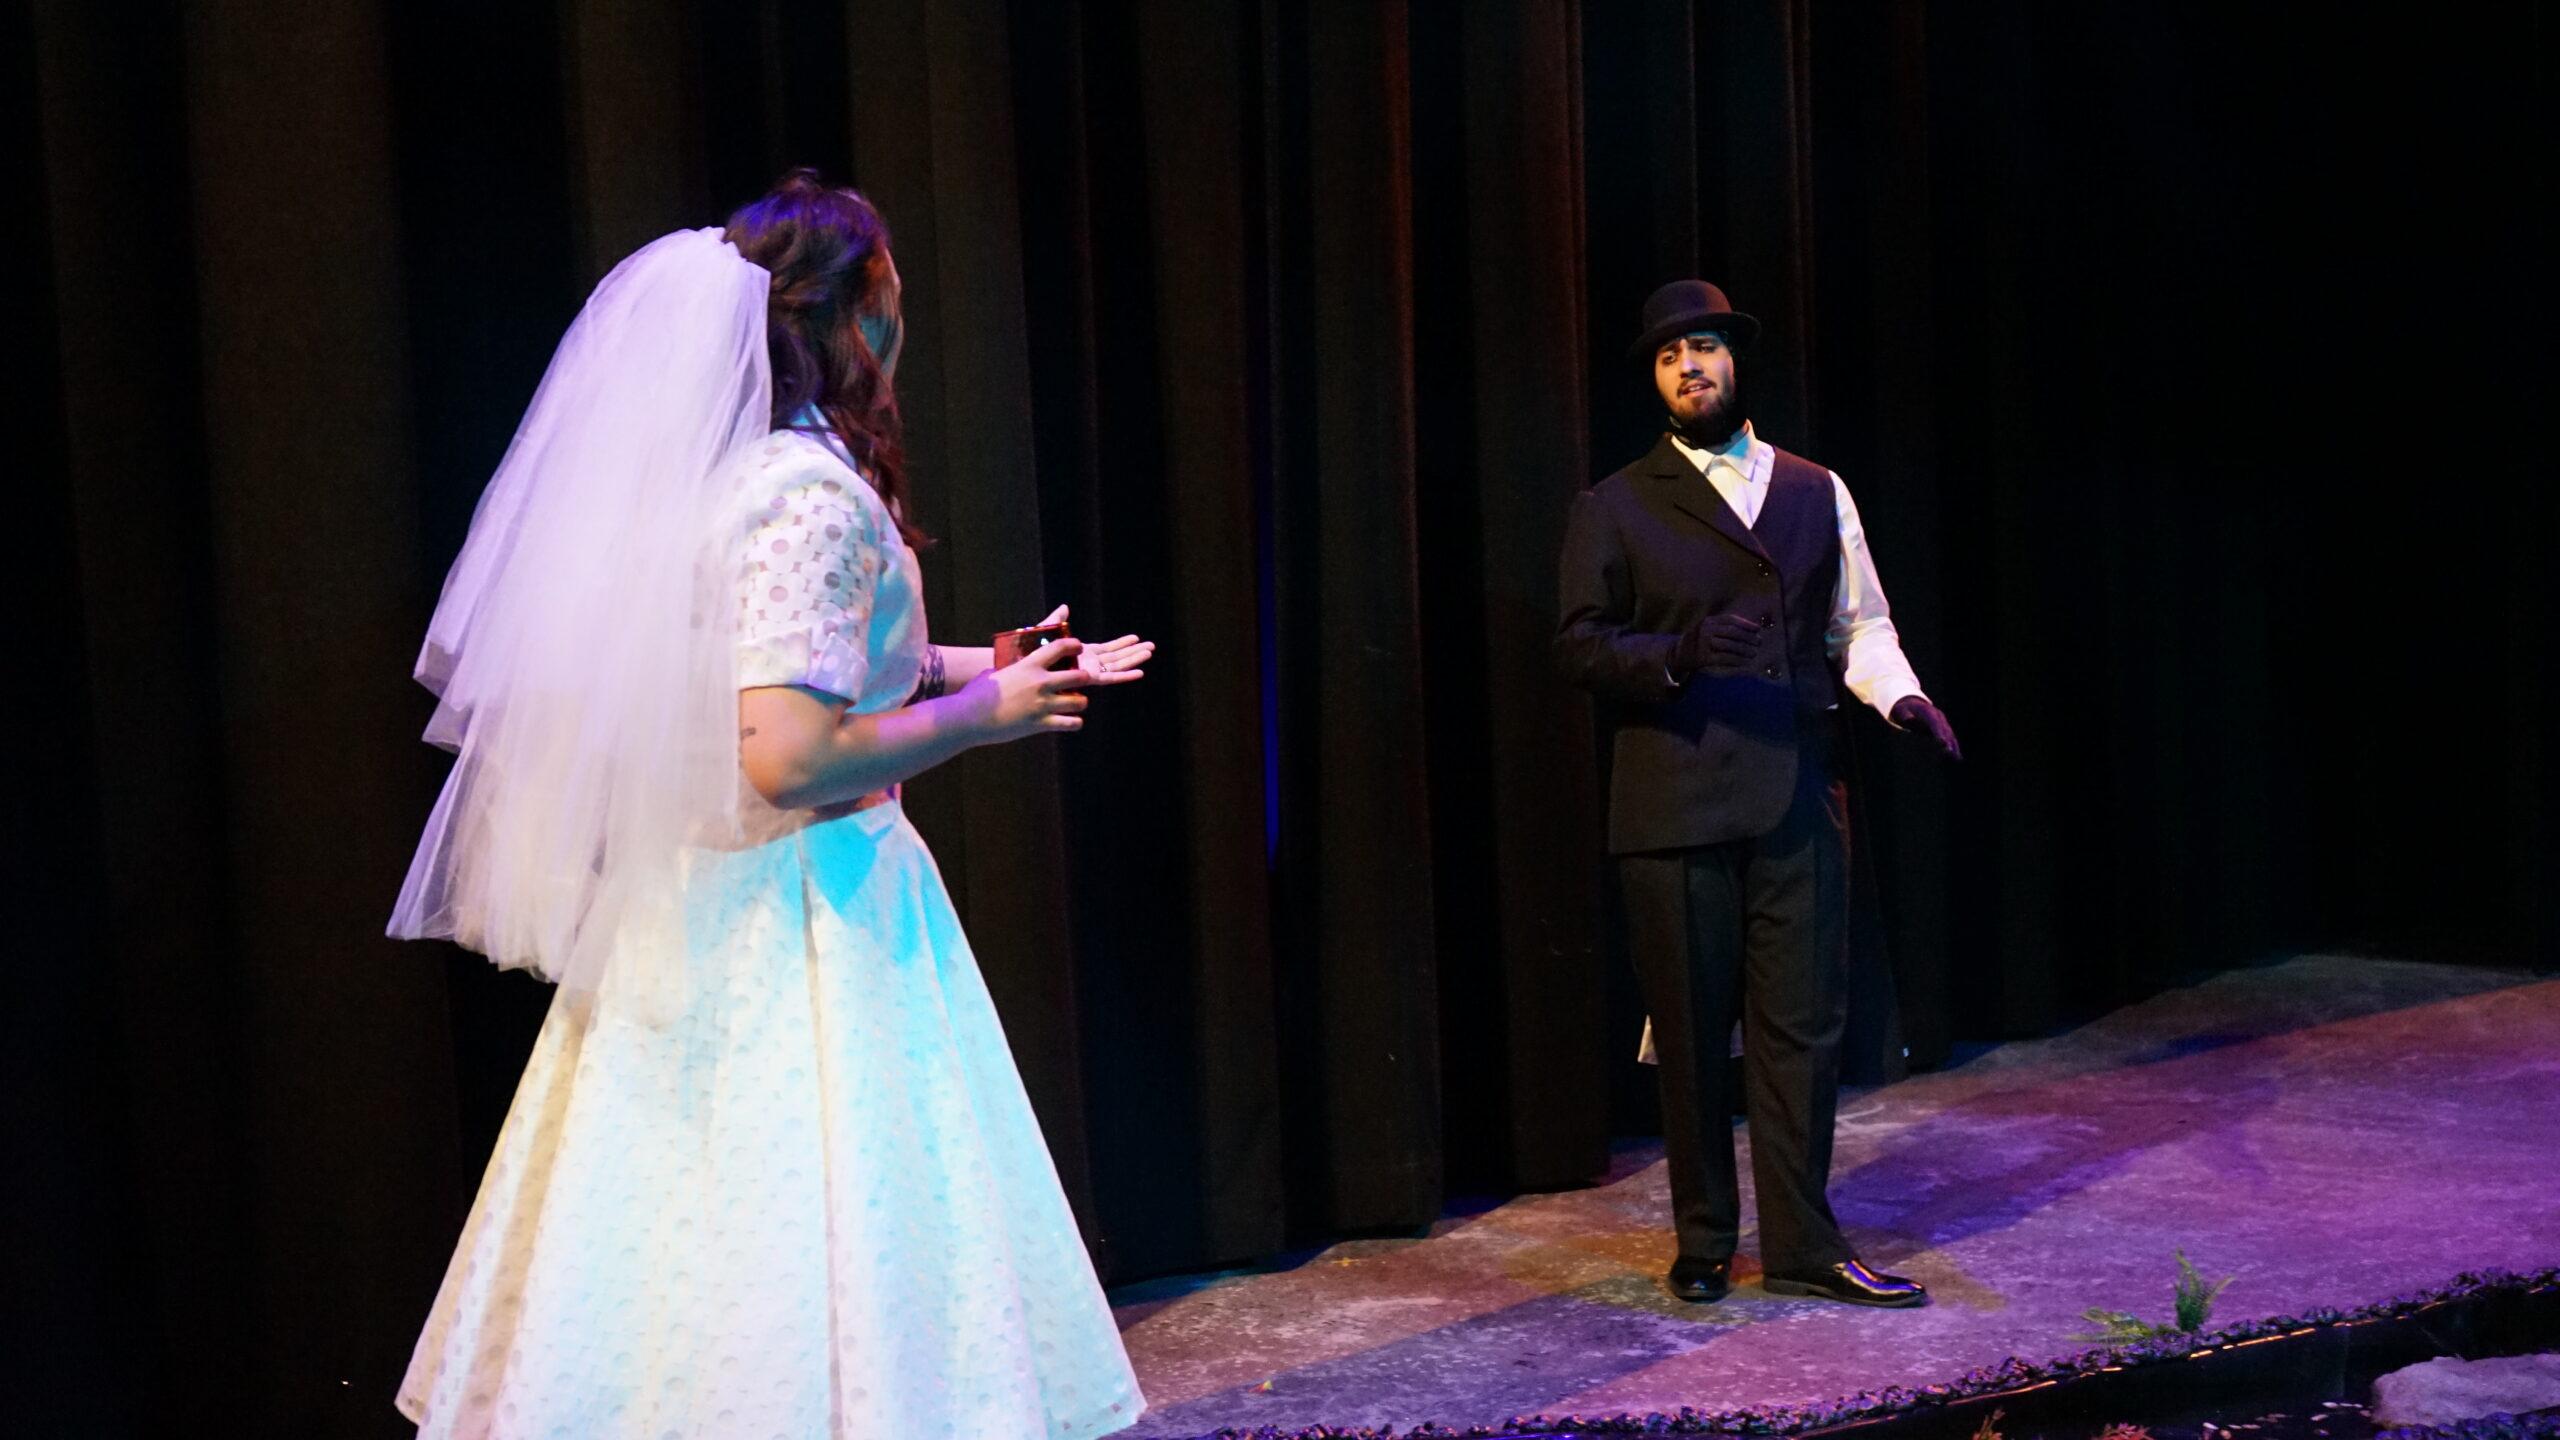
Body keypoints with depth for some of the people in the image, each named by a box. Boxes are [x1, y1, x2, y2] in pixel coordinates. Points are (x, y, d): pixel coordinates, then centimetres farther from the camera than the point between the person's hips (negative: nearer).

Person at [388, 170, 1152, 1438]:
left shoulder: (717, 468, 9)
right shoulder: (813, 491, -19)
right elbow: (790, 756, -26)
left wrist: (986, 668, 19)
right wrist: (980, 715, -13)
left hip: (696, 907, 9)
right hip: (807, 922, -9)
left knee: (700, 1241, 16)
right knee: (829, 1254, 0)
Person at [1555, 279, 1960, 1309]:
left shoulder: (1817, 492, 15)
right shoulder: (1616, 508, 5)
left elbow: (1861, 624, 16)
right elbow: (1579, 645, 0)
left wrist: (1901, 695, -4)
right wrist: (1679, 655, -18)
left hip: (1799, 800, 3)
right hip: (1675, 807, -2)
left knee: (1802, 1026, 2)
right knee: (1691, 1032, 5)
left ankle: (1801, 1245, 12)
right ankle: (1703, 1242, 19)